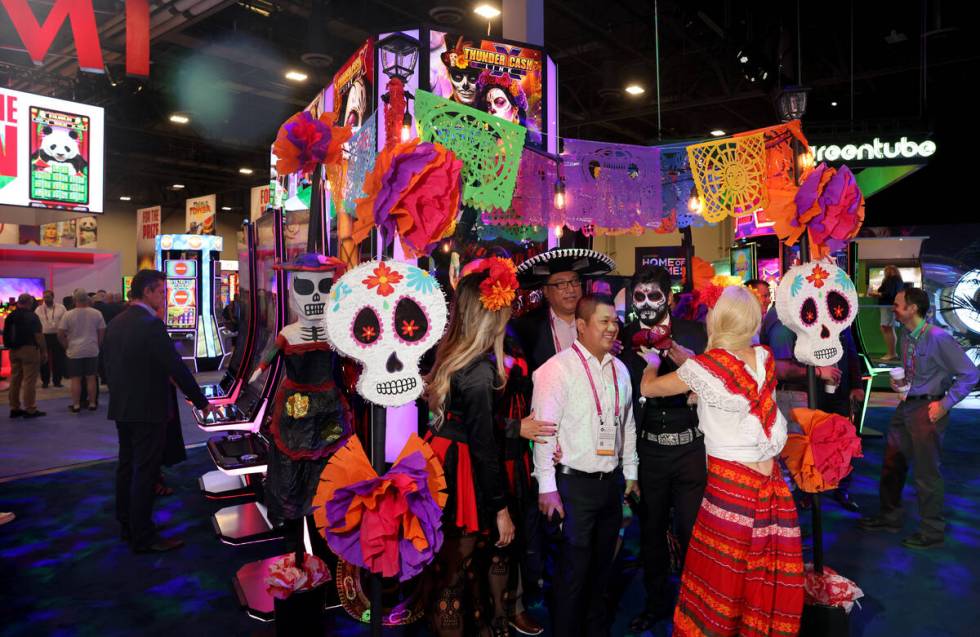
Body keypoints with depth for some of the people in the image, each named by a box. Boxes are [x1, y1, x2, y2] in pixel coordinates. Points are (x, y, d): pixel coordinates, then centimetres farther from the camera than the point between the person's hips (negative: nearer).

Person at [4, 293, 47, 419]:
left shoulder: (10, 316, 9)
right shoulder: (32, 316, -11)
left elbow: (5, 334, 14)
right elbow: (38, 335, -14)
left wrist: (9, 347, 21)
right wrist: (44, 351, -9)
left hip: (14, 351, 7)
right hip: (29, 349, -7)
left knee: (15, 380, 12)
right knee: (29, 380, -4)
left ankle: (14, 408, 17)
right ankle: (30, 409, -2)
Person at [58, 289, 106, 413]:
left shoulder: (68, 314, -7)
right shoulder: (96, 313, -3)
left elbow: (60, 335, -4)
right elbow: (102, 333, 3)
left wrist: (67, 346, 11)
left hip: (74, 352, -1)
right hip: (92, 351, 2)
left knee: (76, 379, 4)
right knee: (91, 378, 8)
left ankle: (76, 405, 9)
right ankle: (92, 403, 12)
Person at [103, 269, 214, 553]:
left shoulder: (115, 324, 8)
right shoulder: (151, 325, -19)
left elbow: (109, 366, 15)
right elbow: (177, 368, -19)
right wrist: (201, 402, -10)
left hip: (121, 408, 9)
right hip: (147, 410, -9)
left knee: (126, 466, 16)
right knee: (144, 472, -2)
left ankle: (127, 527, 29)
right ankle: (143, 538, 5)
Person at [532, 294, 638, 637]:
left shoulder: (619, 369, 8)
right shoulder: (558, 368, -14)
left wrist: (630, 473, 17)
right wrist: (547, 486, -17)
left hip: (612, 480, 6)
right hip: (575, 482, -6)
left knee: (602, 564, 18)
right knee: (575, 567, 4)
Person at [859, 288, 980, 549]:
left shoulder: (938, 338, -18)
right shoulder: (909, 338, 6)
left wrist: (945, 404, -16)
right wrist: (900, 382, 4)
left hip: (928, 409, -8)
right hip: (907, 405, 8)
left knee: (926, 472, 3)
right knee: (893, 463, 16)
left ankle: (932, 532, 19)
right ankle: (890, 516, 34)